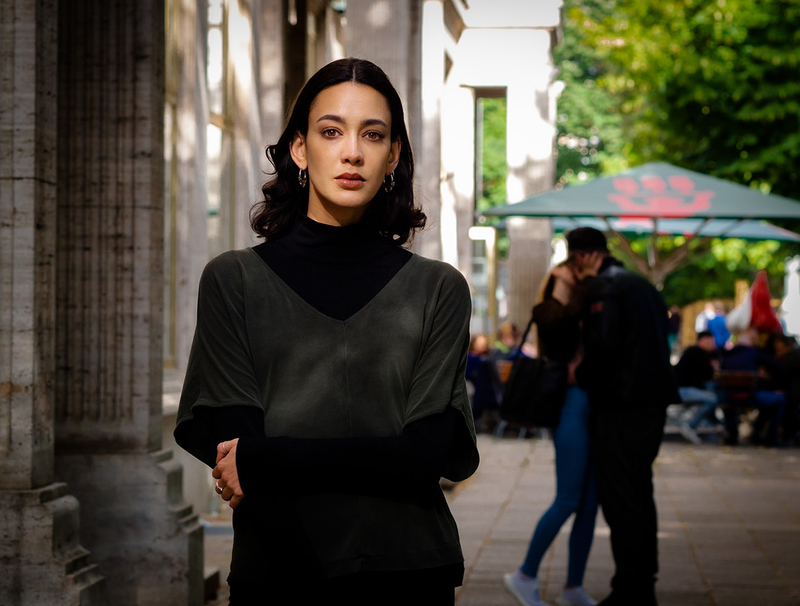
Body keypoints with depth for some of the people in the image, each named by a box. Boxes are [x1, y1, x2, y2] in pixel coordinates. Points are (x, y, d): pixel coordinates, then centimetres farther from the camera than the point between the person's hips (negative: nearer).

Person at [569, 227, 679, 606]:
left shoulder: (603, 287, -10)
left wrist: (582, 376, -6)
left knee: (620, 500, -6)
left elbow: (604, 343, -22)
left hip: (621, 407, -9)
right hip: (653, 403, 9)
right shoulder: (643, 286, 19)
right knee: (640, 495, 16)